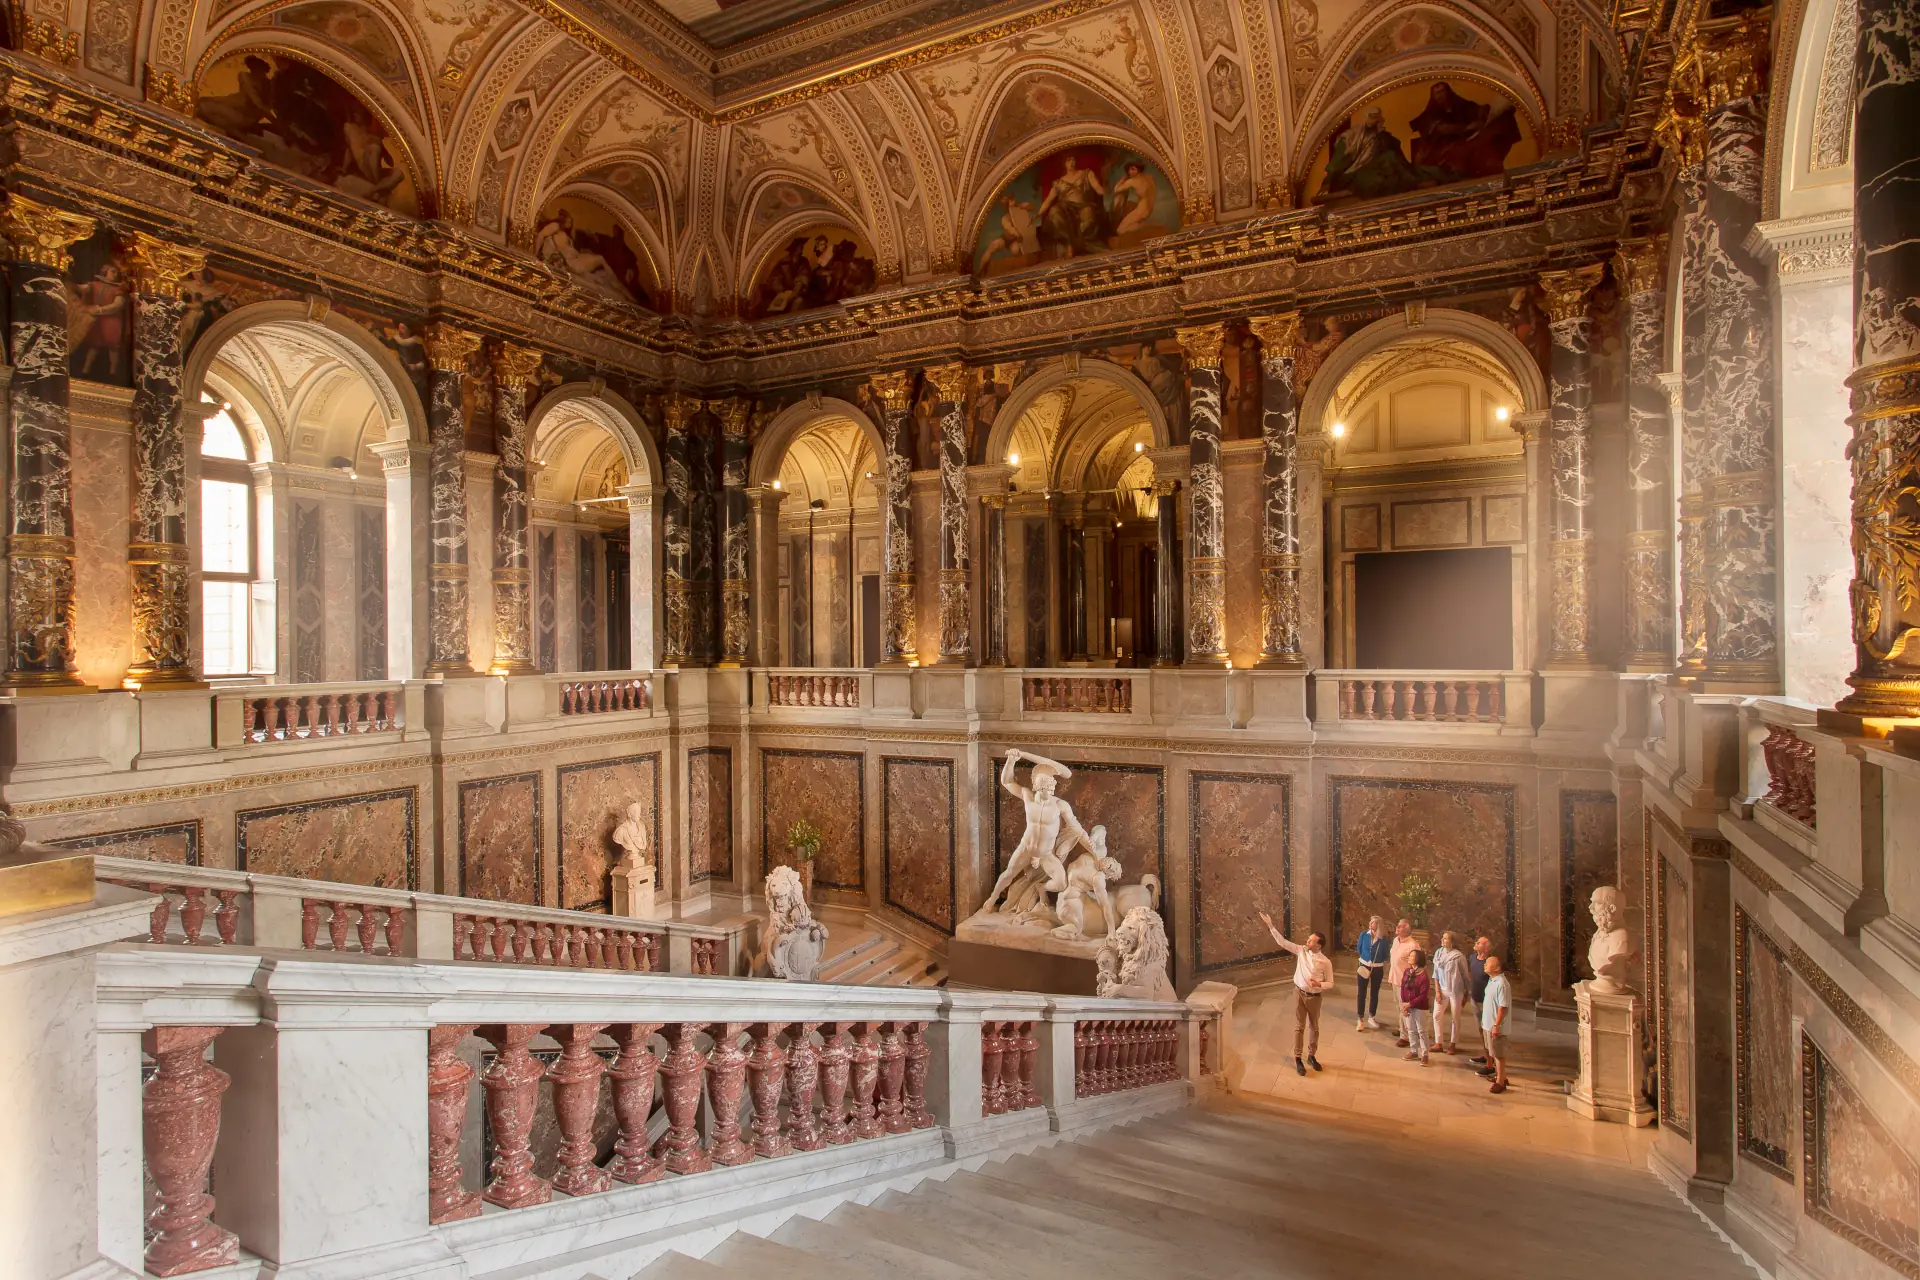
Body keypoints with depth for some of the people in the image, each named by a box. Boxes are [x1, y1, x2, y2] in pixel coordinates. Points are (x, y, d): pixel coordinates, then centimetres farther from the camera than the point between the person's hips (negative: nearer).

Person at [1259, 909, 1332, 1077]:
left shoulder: (1326, 962, -13)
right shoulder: (1301, 951, -8)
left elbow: (1330, 983, -4)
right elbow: (1282, 942, -8)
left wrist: (1319, 984, -25)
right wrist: (1270, 925, -15)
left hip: (1314, 997, -1)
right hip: (1299, 993, 1)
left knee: (1314, 1027, 15)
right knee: (1299, 1027, 6)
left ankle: (1311, 1056, 34)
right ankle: (1298, 1059, 17)